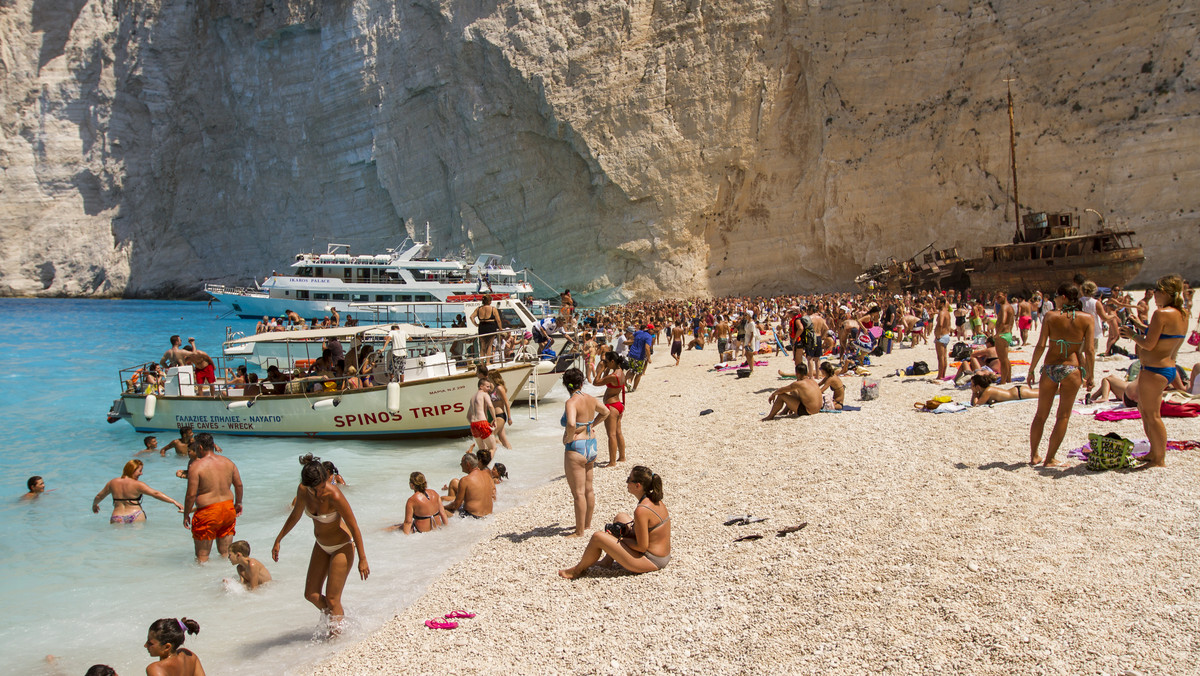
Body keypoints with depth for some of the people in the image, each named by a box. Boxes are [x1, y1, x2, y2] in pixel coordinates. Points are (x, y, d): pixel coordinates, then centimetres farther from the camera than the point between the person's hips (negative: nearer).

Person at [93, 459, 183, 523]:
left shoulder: (113, 483, 13)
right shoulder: (137, 484, -3)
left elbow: (99, 496, 28)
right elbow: (155, 494, -8)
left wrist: (94, 505, 50)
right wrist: (174, 501, -8)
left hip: (117, 519, 4)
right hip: (135, 517, -4)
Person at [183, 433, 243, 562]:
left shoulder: (196, 466, -12)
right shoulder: (228, 462, 5)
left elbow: (191, 495, -14)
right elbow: (239, 485, 10)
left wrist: (186, 514, -2)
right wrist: (238, 503, 25)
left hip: (208, 512, -6)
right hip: (229, 509, 6)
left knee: (202, 557, 6)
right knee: (226, 553, 19)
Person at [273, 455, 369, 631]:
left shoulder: (335, 496, -31)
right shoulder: (302, 490, -14)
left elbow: (354, 527, -22)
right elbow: (295, 516, 7)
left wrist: (362, 559, -18)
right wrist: (278, 540, 13)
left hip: (342, 547, -7)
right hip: (321, 546, 7)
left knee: (332, 599, -4)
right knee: (311, 594, 10)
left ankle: (336, 632, 16)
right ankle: (340, 618, 32)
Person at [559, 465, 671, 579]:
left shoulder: (641, 510, -26)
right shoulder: (656, 501, 2)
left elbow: (642, 547, -23)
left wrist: (620, 539, -8)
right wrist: (627, 530, 4)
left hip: (651, 561, -9)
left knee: (598, 537, -10)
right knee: (621, 517, 22)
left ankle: (578, 570, 14)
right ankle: (608, 560, 29)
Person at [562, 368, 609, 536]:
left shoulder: (571, 402, -19)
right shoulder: (591, 399, 4)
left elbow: (571, 424, -37)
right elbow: (605, 412, 24)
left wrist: (568, 439, -19)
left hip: (576, 448, -8)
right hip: (591, 446, 8)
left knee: (578, 493, 0)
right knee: (588, 489, 20)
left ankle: (579, 531, 8)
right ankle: (587, 524, 33)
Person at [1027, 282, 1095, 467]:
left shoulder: (1050, 317, -5)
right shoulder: (1086, 318, -4)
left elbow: (1040, 346, -7)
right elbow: (1089, 350, -6)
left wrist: (1031, 369, 3)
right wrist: (1090, 376, 2)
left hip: (1050, 368, 1)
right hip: (1072, 369, -1)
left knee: (1041, 415, 14)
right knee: (1063, 416, 9)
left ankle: (1034, 456, 21)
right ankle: (1050, 459, 9)